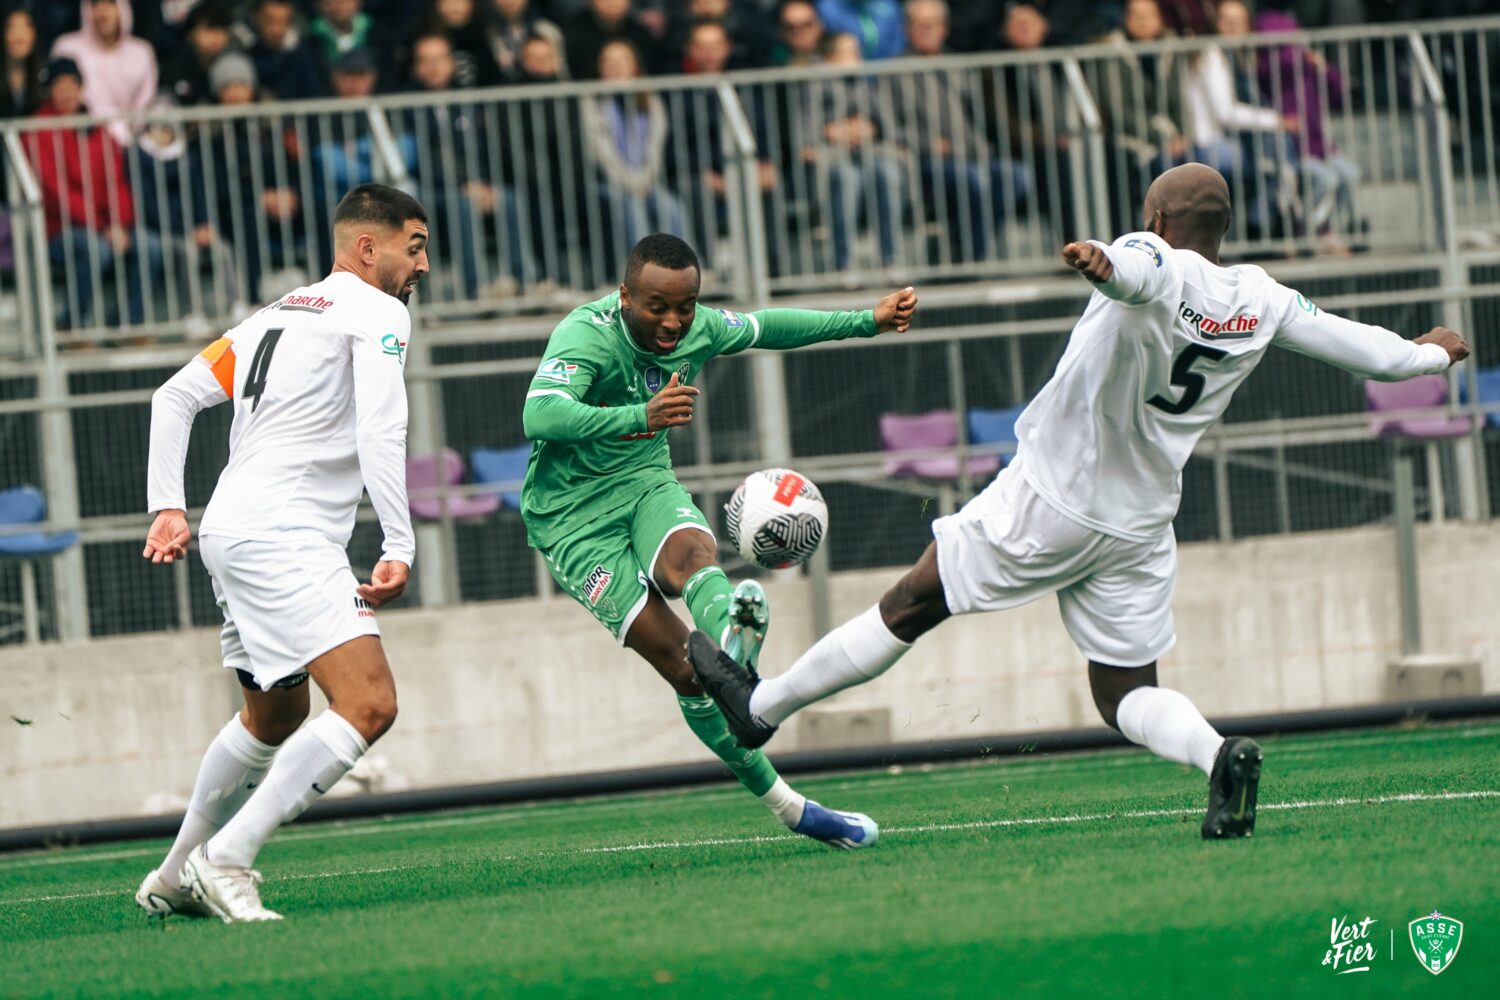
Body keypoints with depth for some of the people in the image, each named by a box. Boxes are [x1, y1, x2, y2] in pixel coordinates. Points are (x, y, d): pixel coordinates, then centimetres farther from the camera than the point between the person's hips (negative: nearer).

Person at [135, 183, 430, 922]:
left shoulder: (278, 314, 24)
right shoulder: (376, 312, -2)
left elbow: (174, 397, 23)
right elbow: (379, 431, -16)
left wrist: (168, 507, 19)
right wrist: (399, 549, -19)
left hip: (231, 531, 10)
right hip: (284, 536, -10)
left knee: (275, 717, 27)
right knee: (369, 703, -19)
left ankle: (177, 876, 35)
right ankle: (224, 861, -22)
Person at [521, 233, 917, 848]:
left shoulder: (698, 330, -3)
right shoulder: (586, 336, -24)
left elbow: (766, 327, 18)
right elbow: (539, 416, -41)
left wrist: (867, 322, 18)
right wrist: (638, 416, -55)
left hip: (647, 485, 5)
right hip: (574, 516, -5)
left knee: (692, 554, -34)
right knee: (682, 664, -16)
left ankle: (733, 632, -68)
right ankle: (784, 805, -19)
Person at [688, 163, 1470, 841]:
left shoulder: (1160, 267, -14)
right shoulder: (1263, 302, 4)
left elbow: (1137, 272, -40)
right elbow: (1361, 347, 13)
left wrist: (1104, 264, -64)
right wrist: (1430, 355, 34)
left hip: (1048, 501, -5)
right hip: (1140, 527, 5)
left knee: (911, 606, 5)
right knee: (1127, 694, 9)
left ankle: (761, 707, 15)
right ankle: (1218, 754, -21)